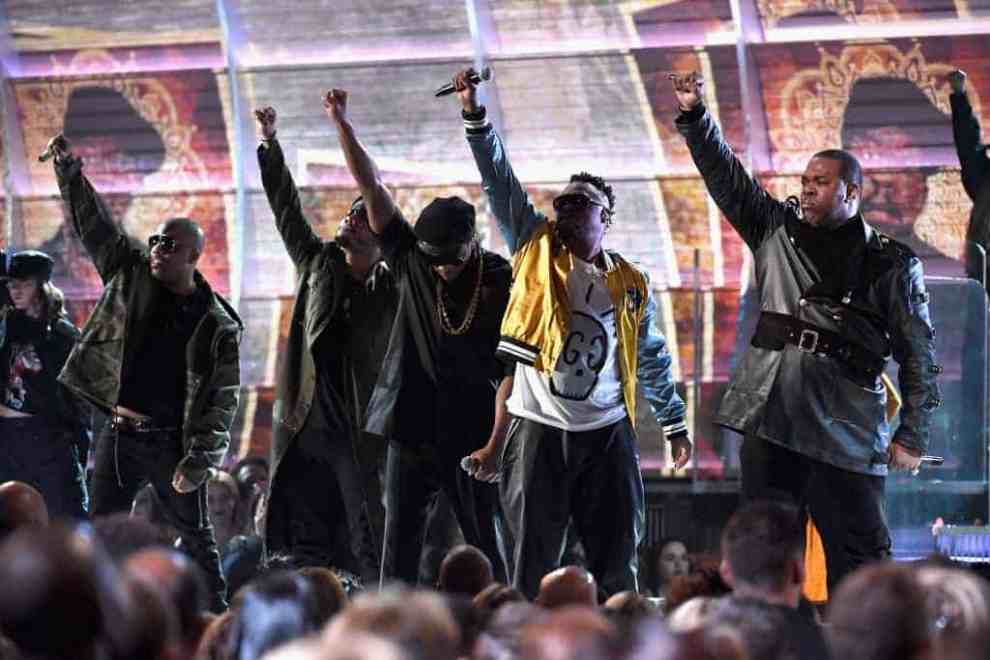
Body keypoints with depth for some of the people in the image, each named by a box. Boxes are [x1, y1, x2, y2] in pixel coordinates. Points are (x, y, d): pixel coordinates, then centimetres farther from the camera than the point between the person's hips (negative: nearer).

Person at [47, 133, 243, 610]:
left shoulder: (217, 324, -8)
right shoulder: (130, 275, 4)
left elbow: (222, 401, -9)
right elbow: (93, 223, 3)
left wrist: (198, 461, -15)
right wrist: (69, 170, -9)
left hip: (172, 440, -4)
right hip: (120, 433, 4)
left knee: (196, 538, 6)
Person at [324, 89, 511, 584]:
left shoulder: (502, 283, -4)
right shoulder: (410, 261, 4)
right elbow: (371, 188, 2)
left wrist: (495, 442, -13)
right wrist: (341, 124, -4)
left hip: (471, 432, -3)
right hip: (411, 427, 3)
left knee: (484, 543, 0)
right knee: (399, 543, 1)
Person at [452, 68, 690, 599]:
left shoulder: (630, 285, 8)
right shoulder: (536, 251, 4)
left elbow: (652, 359, 17)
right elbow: (499, 184, -3)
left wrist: (674, 425, 18)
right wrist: (474, 116, -12)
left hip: (607, 435, 1)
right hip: (539, 433, -1)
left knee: (617, 567, 2)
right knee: (533, 565, 1)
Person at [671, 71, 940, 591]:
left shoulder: (892, 264, 3)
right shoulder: (778, 231, 13)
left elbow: (919, 356, 4)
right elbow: (725, 177, 8)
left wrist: (913, 435, -2)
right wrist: (694, 117, -6)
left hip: (845, 431, -3)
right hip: (769, 417, 3)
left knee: (858, 558, -6)